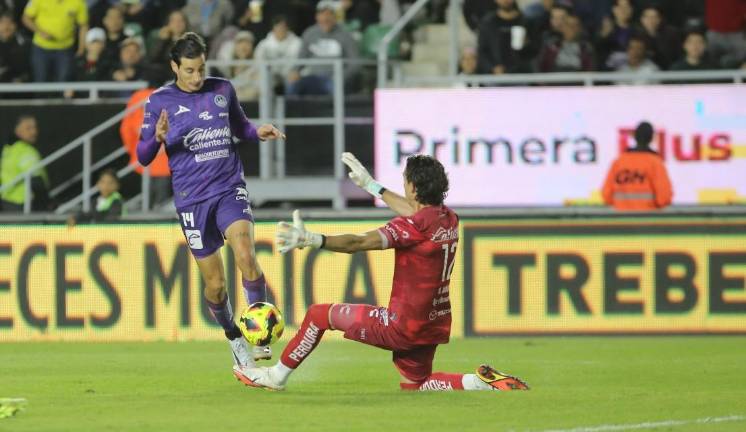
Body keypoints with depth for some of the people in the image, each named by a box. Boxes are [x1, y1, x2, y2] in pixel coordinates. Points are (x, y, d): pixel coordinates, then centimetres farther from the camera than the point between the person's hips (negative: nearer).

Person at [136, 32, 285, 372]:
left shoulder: (222, 90, 5)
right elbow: (143, 157, -1)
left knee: (245, 254, -26)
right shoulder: (160, 101, -1)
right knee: (215, 284, 3)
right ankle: (234, 339, 28)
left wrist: (258, 133, 0)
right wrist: (158, 138, -22)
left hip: (230, 189, 1)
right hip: (192, 199, -1)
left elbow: (240, 127, 22)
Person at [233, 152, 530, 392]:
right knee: (413, 384, 27)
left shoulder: (416, 226, -22)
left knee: (319, 315, 6)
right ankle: (477, 382, 4)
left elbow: (359, 243, -32)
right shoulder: (448, 220, 4)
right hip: (435, 324, 8)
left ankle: (277, 375, 16)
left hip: (405, 325, -8)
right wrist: (371, 185, 36)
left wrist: (313, 240, -41)